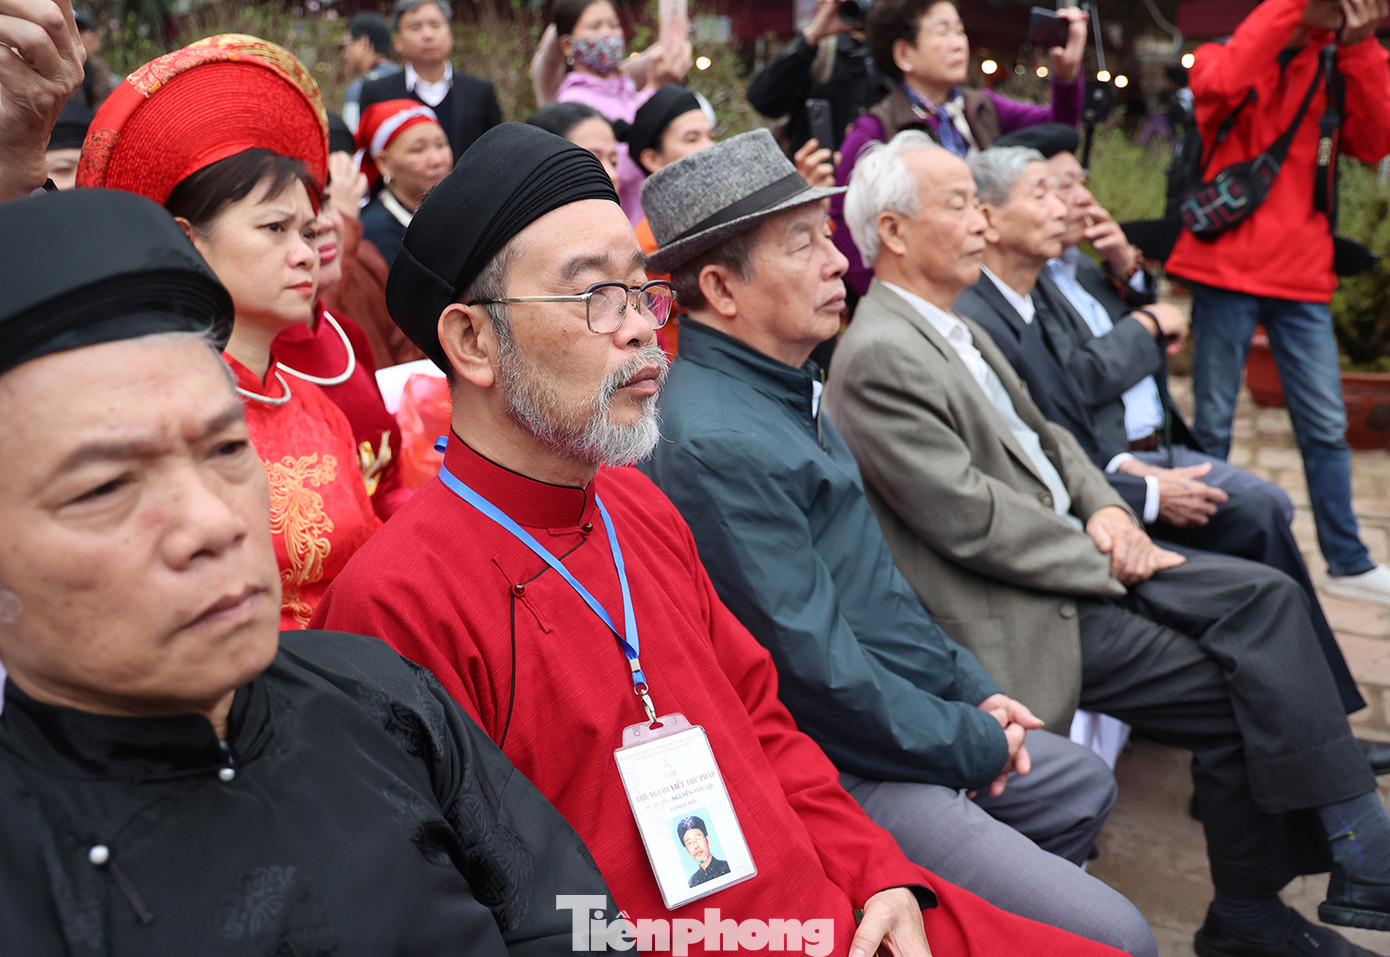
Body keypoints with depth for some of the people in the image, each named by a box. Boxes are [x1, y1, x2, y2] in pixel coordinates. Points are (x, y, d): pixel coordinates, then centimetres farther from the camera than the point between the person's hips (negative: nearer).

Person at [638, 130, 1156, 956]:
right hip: (832, 774, -10)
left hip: (899, 710, 10)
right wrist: (973, 746, -11)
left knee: (1083, 785, 26)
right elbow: (817, 666, -24)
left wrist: (970, 689, 10)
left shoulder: (790, 389, 8)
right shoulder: (715, 443, -25)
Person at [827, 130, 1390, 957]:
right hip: (1014, 613, -9)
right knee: (1235, 694, -11)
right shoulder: (877, 357, -18)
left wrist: (1105, 510, 0)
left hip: (1075, 558, 9)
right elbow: (968, 518, -21)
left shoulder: (954, 327, 14)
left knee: (1265, 597, -7)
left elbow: (1044, 436, 20)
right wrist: (1106, 562, -13)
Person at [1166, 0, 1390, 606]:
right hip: (1227, 267, -4)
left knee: (1325, 425, 6)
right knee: (1212, 422, 2)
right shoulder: (1225, 57, 2)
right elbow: (1222, 85, -23)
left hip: (1302, 276, 4)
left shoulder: (1337, 67, 13)